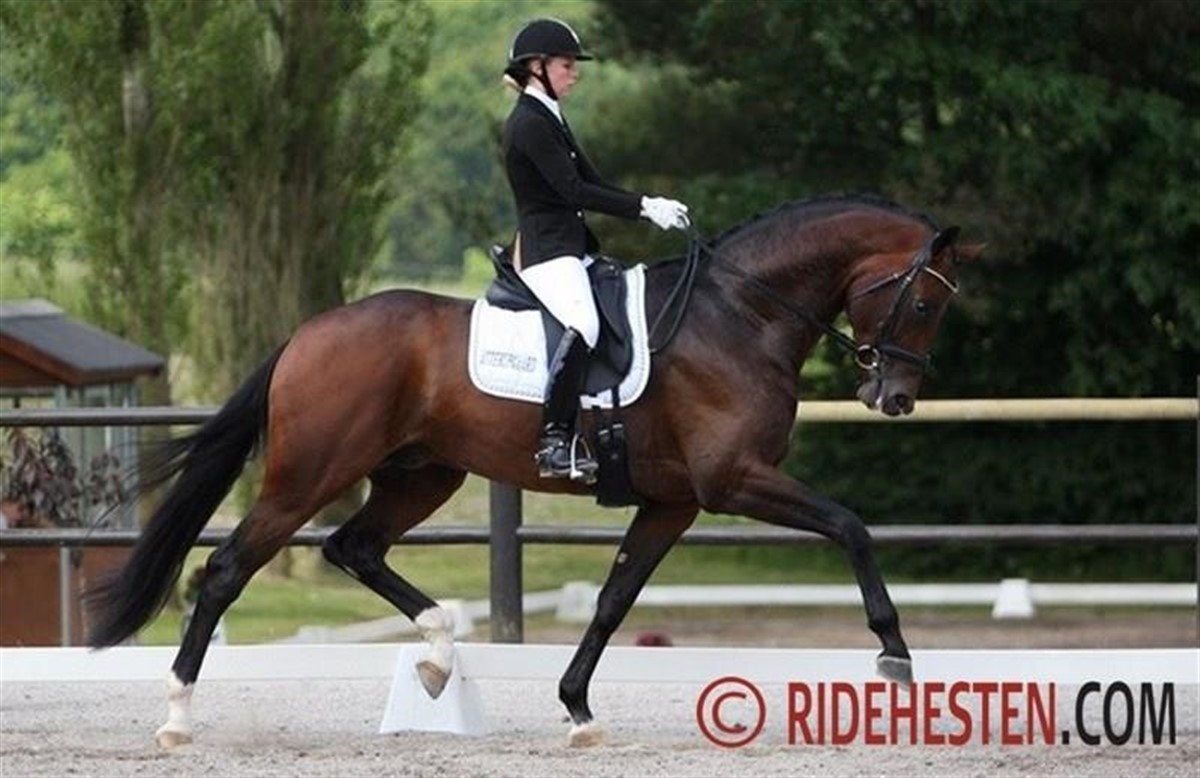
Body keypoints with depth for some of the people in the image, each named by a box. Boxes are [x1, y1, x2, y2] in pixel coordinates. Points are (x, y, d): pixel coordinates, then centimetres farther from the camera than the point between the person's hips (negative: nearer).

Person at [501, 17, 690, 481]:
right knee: (582, 325, -31)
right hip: (545, 252, -11)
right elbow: (574, 191, -18)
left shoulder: (549, 120, 19)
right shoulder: (529, 124, -12)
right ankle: (554, 442, -36)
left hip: (572, 248, 11)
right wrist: (645, 209, -18)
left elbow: (591, 182, 19)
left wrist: (650, 208, 5)